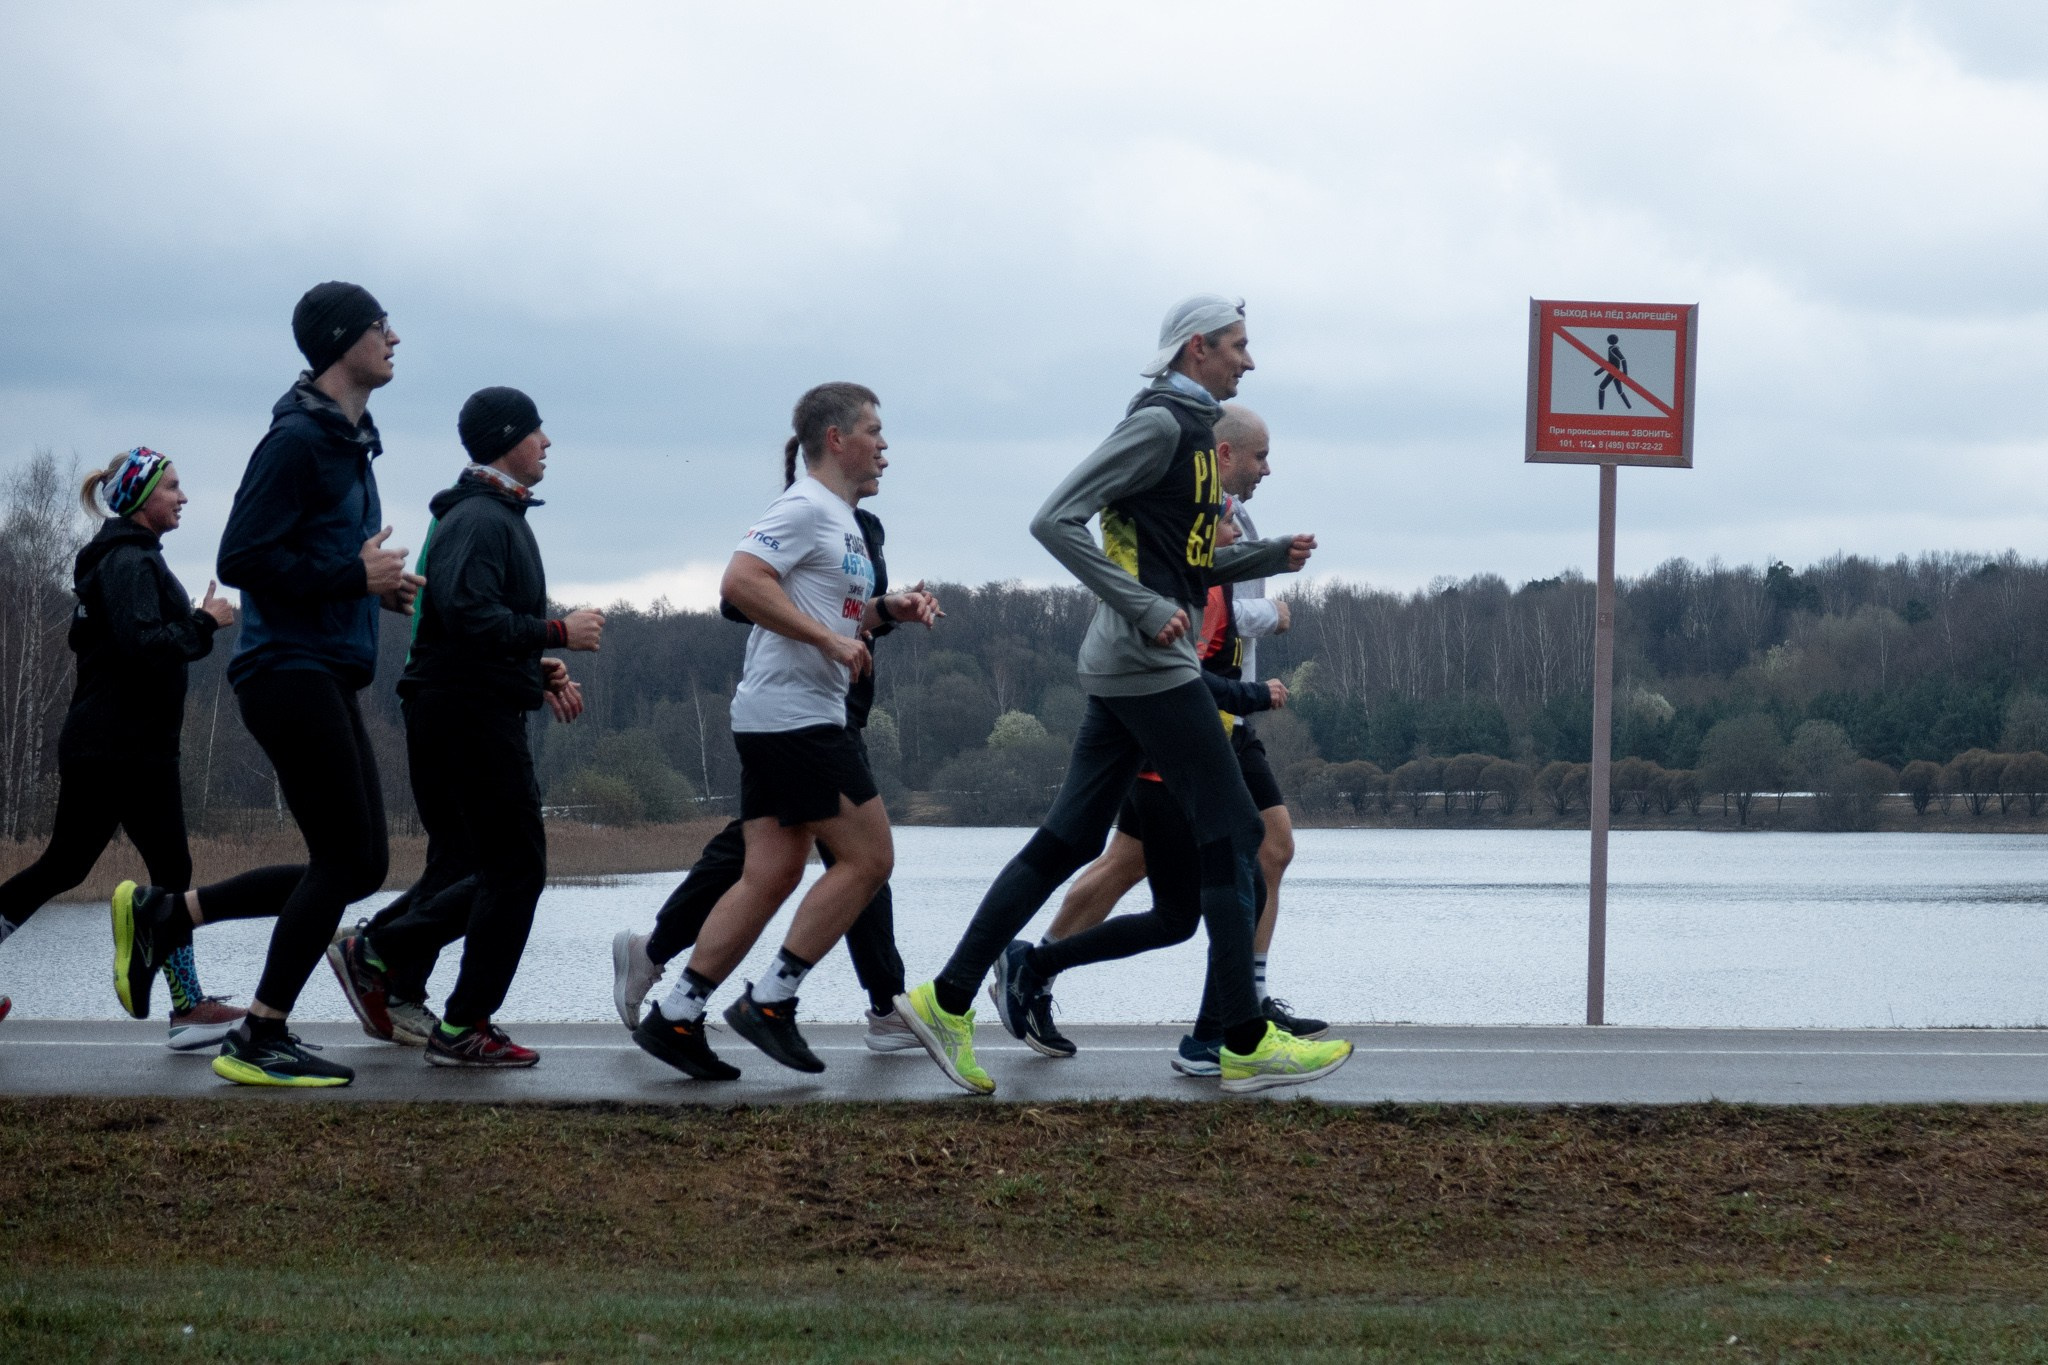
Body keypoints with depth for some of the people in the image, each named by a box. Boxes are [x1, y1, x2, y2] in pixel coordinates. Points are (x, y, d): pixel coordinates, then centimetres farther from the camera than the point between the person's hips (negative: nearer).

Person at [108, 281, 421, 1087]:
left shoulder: (348, 443, 18)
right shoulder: (297, 439, -13)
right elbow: (242, 560, -20)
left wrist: (378, 583, 7)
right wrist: (356, 578, -17)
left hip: (327, 679, 10)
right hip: (290, 671, -10)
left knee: (359, 864, 9)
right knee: (343, 859, -8)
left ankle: (166, 914, 17)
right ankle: (260, 1042, 0)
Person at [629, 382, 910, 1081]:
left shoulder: (842, 519, 21)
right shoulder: (804, 507, -11)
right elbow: (740, 583, -24)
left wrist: (886, 611, 14)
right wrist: (829, 637, -24)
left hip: (776, 724, 10)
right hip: (794, 715, -10)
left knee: (771, 875, 6)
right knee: (867, 858, -7)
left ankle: (674, 1018, 4)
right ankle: (769, 1002, -5)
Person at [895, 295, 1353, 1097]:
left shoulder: (1191, 429, 19)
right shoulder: (1159, 424, -11)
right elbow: (1054, 521, -18)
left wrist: (1271, 556, 13)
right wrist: (1146, 609, -21)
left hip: (1124, 670, 10)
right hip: (1150, 669, -10)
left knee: (1069, 840, 8)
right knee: (1231, 836, -5)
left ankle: (948, 1001, 8)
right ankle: (1246, 1046, -1)